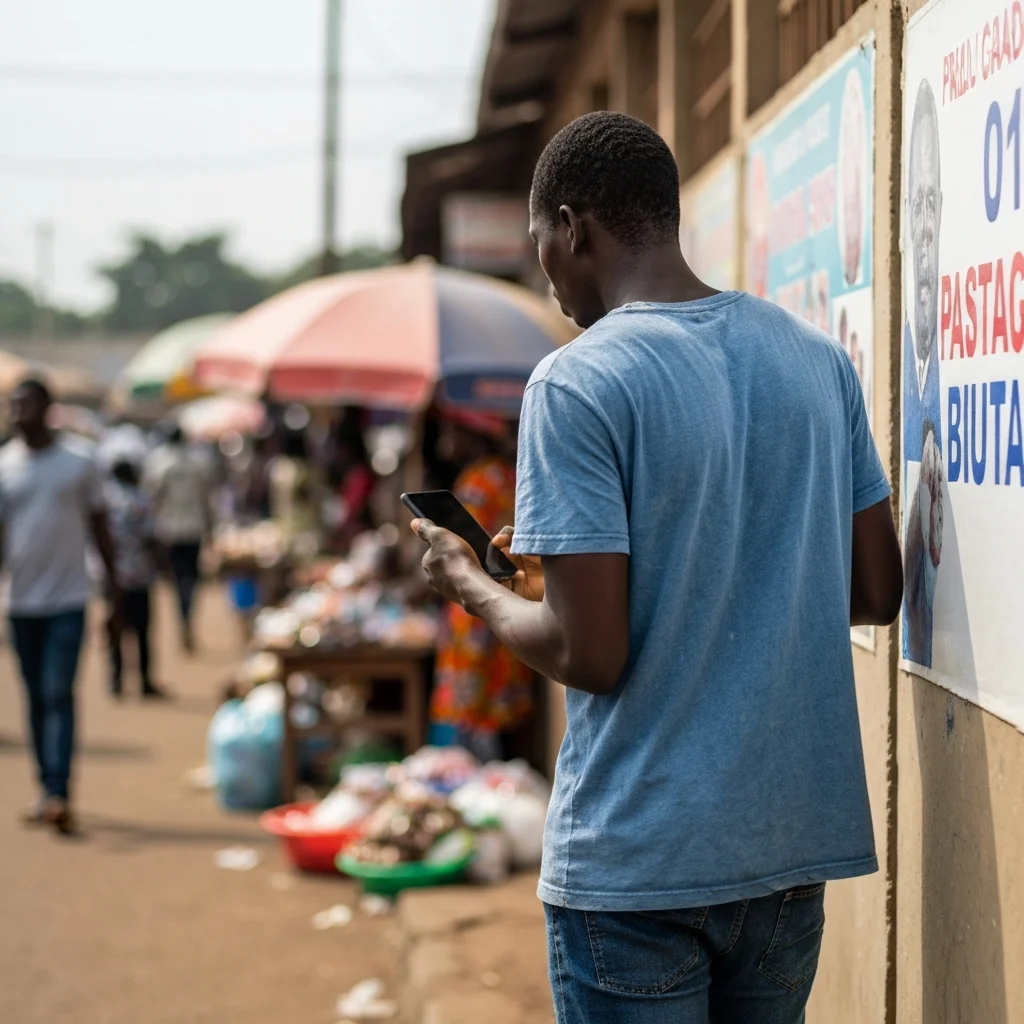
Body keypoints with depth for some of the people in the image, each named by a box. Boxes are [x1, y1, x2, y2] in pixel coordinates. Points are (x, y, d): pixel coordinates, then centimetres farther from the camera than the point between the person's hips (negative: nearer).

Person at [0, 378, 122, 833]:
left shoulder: (79, 459, 0)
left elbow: (98, 524, 7)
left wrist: (113, 586, 7)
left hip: (68, 598, -3)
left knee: (59, 694, -12)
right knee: (37, 698, 9)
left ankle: (59, 794, -16)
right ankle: (48, 793, 18)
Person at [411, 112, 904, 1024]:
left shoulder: (577, 384, -14)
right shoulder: (820, 358, 4)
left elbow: (591, 655, -17)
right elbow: (877, 591, 10)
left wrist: (471, 586, 1)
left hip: (639, 860, -6)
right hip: (797, 841, 6)